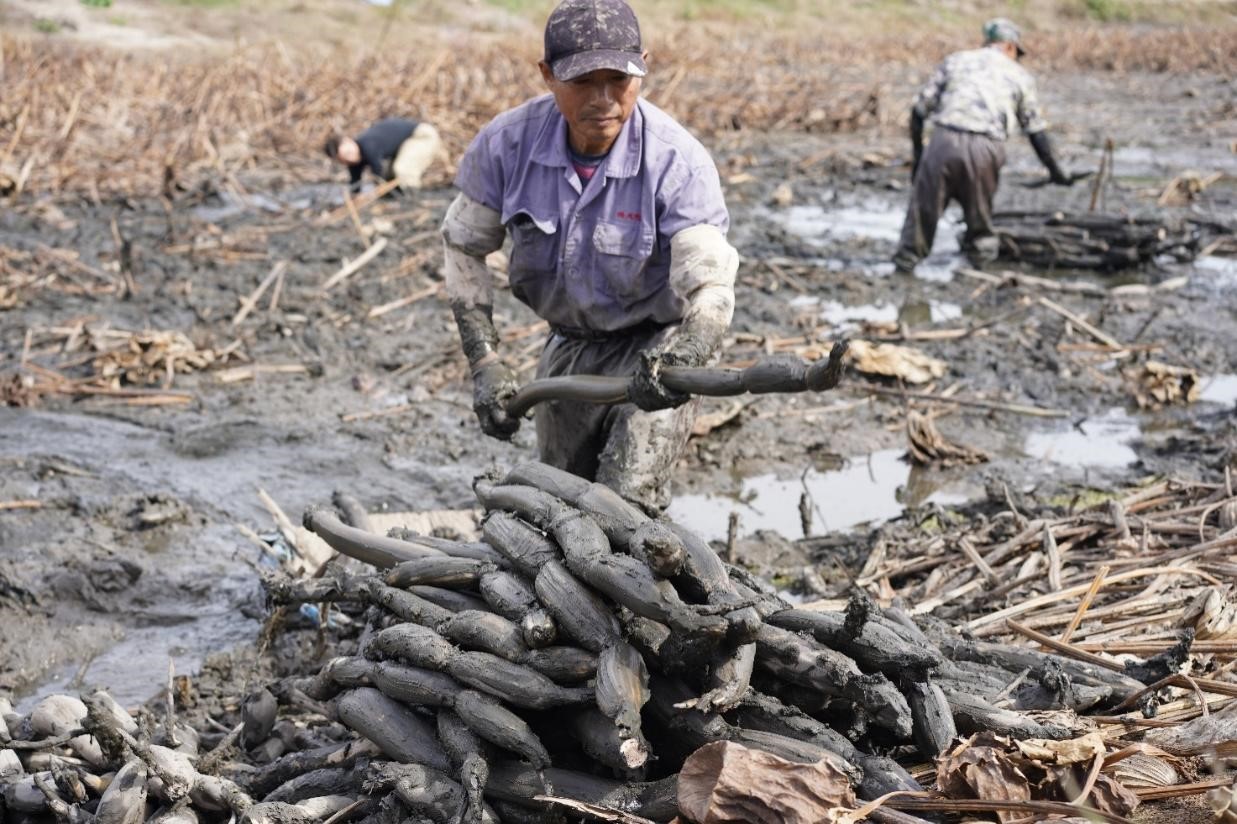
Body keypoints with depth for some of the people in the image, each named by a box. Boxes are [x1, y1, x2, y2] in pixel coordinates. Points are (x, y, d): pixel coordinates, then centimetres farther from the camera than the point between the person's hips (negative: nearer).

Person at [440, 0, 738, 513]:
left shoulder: (679, 162, -28)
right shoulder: (508, 143, -19)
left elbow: (710, 295, -32)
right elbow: (464, 247, -3)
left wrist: (679, 361, -54)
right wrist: (485, 363, -9)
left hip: (654, 348, -4)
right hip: (568, 349, 5)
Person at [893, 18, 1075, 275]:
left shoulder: (954, 61, 20)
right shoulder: (1020, 75, 20)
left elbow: (919, 111, 14)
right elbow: (1036, 130, 22)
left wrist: (917, 155, 22)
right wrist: (1055, 172, 32)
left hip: (945, 139, 1)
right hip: (984, 148, -1)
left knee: (923, 206, 9)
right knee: (979, 213, 17)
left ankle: (905, 263, 11)